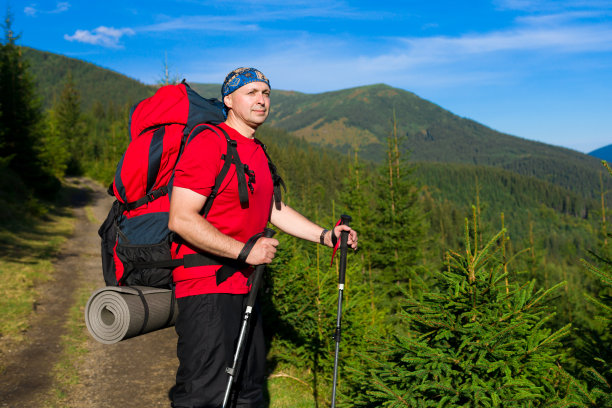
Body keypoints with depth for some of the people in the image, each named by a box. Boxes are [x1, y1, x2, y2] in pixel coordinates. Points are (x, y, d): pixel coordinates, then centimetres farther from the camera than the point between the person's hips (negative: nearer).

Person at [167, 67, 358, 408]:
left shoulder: (258, 152, 16)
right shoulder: (209, 144, -13)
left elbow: (274, 209, 23)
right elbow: (181, 219, -20)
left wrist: (324, 235, 14)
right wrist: (244, 250, -22)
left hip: (244, 287, 9)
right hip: (206, 288, -9)